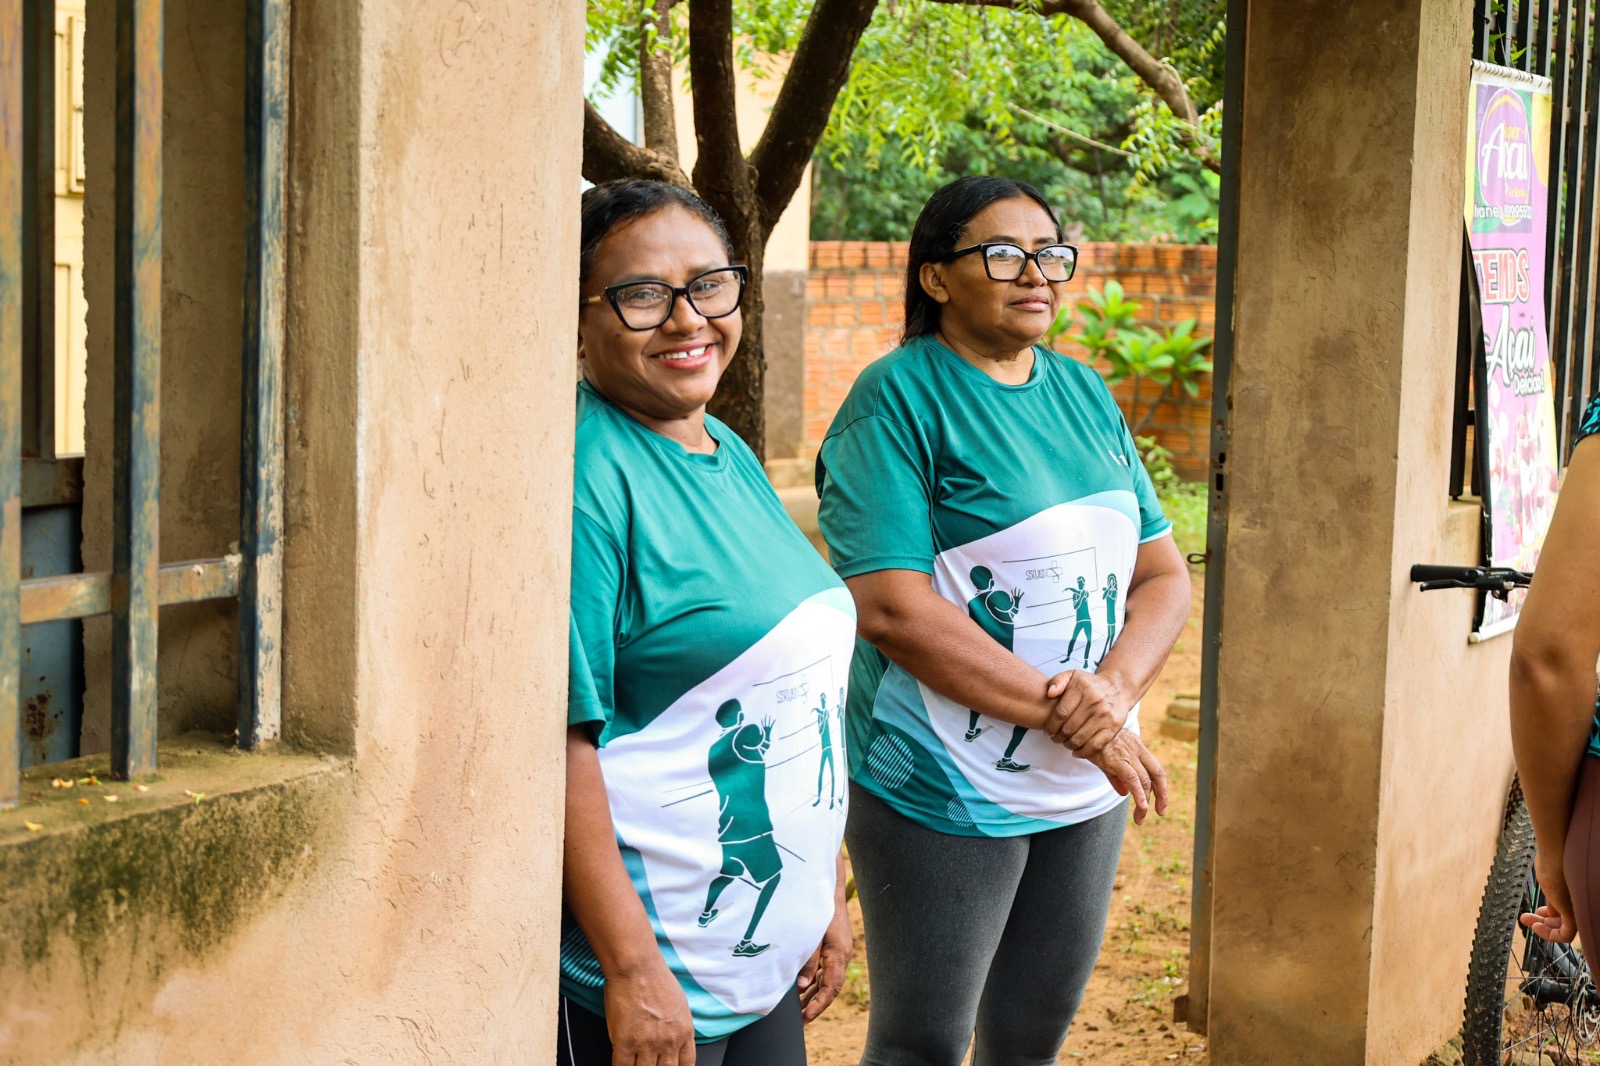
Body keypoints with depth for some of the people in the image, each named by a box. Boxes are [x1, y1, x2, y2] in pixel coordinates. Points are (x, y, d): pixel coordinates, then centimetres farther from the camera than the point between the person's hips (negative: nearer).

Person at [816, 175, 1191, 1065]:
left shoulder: (1084, 395, 10)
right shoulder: (899, 399, -11)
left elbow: (1164, 574, 9)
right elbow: (892, 607, -19)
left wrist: (1114, 690, -13)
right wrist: (1066, 717, -19)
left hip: (1085, 791, 6)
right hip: (947, 792, -6)